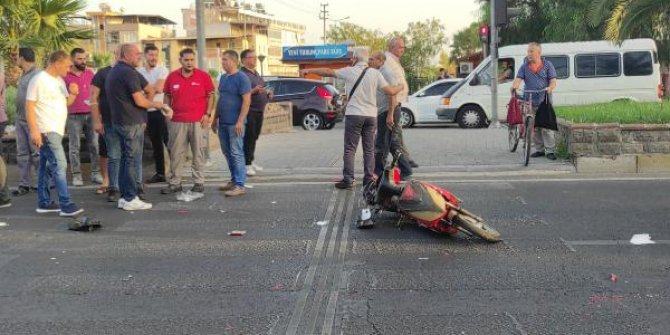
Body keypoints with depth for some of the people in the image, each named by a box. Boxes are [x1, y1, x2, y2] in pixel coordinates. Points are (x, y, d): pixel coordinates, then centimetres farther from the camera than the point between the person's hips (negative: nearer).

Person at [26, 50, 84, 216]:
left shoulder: (59, 80, 14)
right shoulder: (39, 80, -12)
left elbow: (66, 103, 20)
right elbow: (29, 106, -15)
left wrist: (73, 94, -2)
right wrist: (34, 130, -21)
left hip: (56, 130, 9)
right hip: (46, 131, -9)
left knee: (46, 166, 13)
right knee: (59, 165, -14)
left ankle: (44, 203, 19)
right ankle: (66, 205, -16)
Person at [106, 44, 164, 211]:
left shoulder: (113, 72, 16)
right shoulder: (129, 72, -15)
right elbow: (140, 101, -18)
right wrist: (155, 104, -1)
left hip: (119, 122, 10)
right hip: (132, 123, -10)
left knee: (126, 158, 14)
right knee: (133, 160, -4)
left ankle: (124, 197, 17)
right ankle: (130, 199, -1)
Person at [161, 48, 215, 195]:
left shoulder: (203, 76, 0)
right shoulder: (172, 76, 6)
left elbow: (211, 95, 3)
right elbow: (167, 96, 14)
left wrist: (208, 114, -5)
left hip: (198, 122, -2)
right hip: (177, 122, 2)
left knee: (198, 153, 3)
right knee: (176, 153, 6)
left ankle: (199, 183, 10)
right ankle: (175, 183, 14)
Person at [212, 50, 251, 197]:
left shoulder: (242, 78, -10)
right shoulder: (223, 77, 14)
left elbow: (247, 100, -16)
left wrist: (240, 121, -22)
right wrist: (215, 118, 17)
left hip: (235, 123, -8)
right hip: (222, 122, 8)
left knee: (236, 153, -7)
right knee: (227, 153, 12)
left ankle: (240, 185, -5)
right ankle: (234, 180, 22)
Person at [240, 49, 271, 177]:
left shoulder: (256, 74, 20)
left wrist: (267, 94, 11)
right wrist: (254, 91, -27)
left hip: (259, 110, 9)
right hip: (249, 111, -9)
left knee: (255, 137, 12)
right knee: (248, 138, -8)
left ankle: (251, 161, 21)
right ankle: (247, 165, -5)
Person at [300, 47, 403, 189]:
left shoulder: (349, 71, -2)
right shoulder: (375, 73, 2)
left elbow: (327, 72, 6)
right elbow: (390, 91, -4)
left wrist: (308, 70, 19)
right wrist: (400, 87, 18)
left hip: (354, 115, -3)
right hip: (371, 115, 3)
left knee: (350, 149, 1)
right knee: (369, 149, 10)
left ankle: (348, 180, -2)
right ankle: (369, 179, 10)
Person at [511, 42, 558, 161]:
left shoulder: (547, 65, 7)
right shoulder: (524, 66, 11)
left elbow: (553, 80, 1)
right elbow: (518, 79, -3)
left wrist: (550, 88, -22)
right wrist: (514, 87, -25)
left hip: (544, 101, -2)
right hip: (530, 102, 3)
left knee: (546, 127, -8)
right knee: (534, 128, 5)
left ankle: (550, 151, -3)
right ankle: (539, 150, 16)